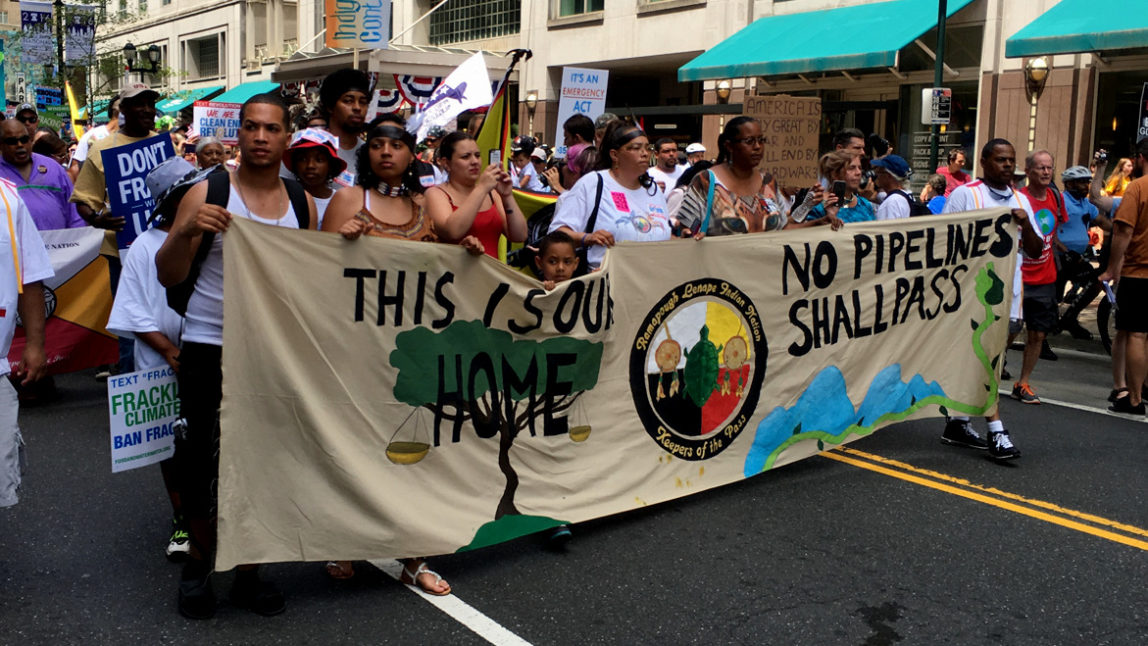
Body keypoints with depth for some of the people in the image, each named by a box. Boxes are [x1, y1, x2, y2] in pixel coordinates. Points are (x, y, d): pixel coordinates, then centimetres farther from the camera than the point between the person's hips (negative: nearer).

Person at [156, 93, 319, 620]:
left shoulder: (302, 202, 7)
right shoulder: (208, 194, -4)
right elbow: (169, 276, -5)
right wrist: (186, 231, -23)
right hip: (209, 345, -3)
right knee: (202, 459, 1)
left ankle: (247, 573, 24)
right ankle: (199, 562, 25)